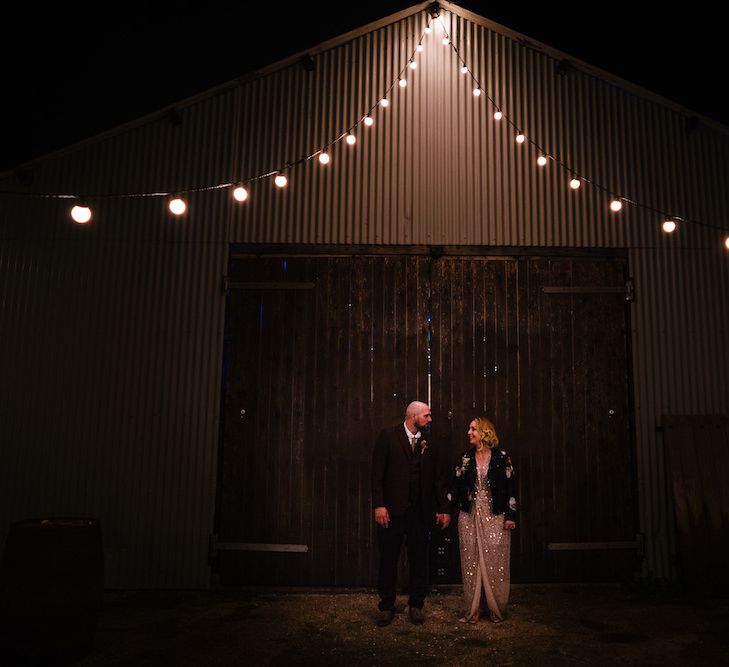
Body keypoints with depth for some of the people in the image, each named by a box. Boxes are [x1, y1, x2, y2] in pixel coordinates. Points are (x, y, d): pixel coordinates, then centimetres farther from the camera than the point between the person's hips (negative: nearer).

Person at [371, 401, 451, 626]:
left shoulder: (428, 442, 8)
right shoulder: (388, 436, -3)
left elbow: (439, 477, 10)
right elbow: (377, 472, -7)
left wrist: (444, 508, 6)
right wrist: (379, 504, -13)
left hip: (421, 512, 3)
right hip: (392, 509, -3)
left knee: (419, 560, 10)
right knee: (388, 559, 7)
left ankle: (416, 605, 25)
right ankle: (386, 606, 21)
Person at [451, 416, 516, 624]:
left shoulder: (501, 457, -2)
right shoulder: (466, 458, 5)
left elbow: (511, 487, -1)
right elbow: (456, 486, 6)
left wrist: (510, 516, -5)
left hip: (495, 517, -2)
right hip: (469, 517, 2)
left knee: (495, 562, 2)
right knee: (471, 563, 5)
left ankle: (496, 609, 17)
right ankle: (473, 610, 16)